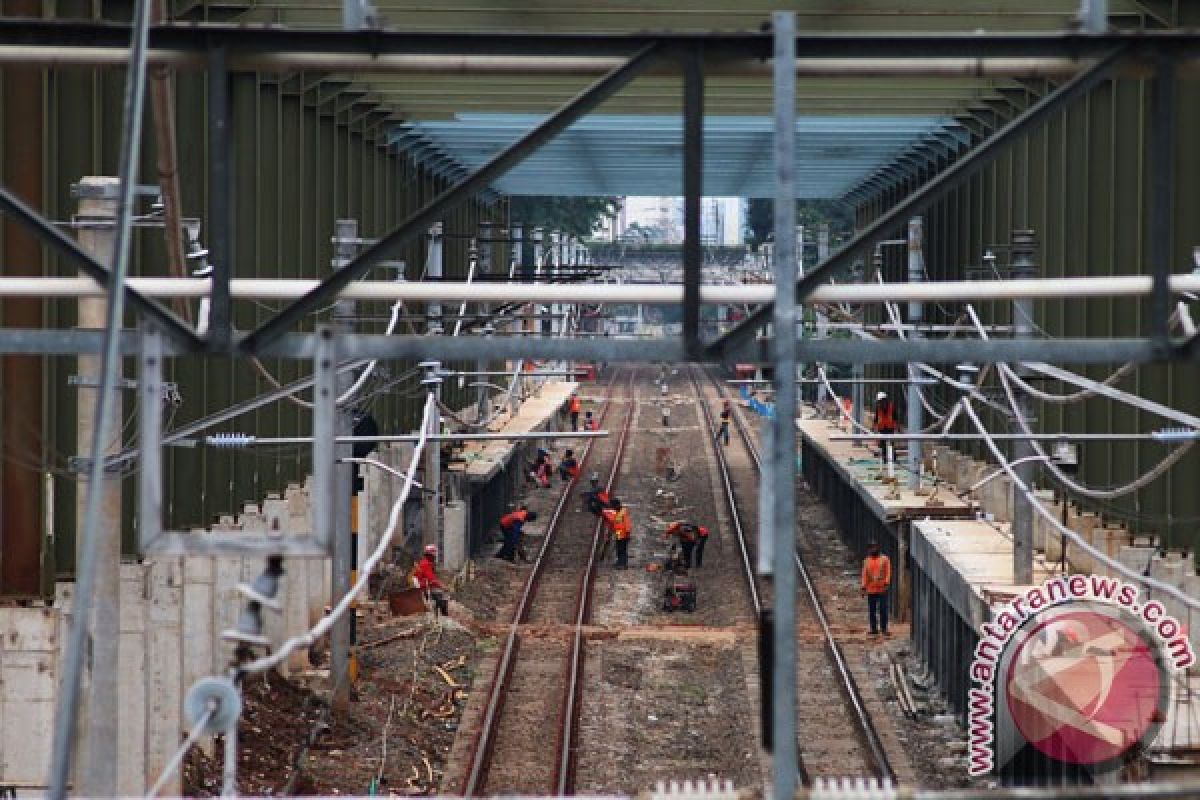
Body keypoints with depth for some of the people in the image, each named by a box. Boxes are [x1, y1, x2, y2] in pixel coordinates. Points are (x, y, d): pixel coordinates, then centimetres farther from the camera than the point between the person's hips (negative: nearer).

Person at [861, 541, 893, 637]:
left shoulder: (885, 559, 3)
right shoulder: (866, 561, 9)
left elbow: (888, 571, -3)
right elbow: (864, 574, 7)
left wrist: (887, 583, -16)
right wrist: (864, 587, -1)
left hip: (882, 589, -2)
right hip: (871, 589, 2)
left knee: (883, 610, -5)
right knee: (872, 611, 4)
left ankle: (884, 629, 2)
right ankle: (874, 629, 11)